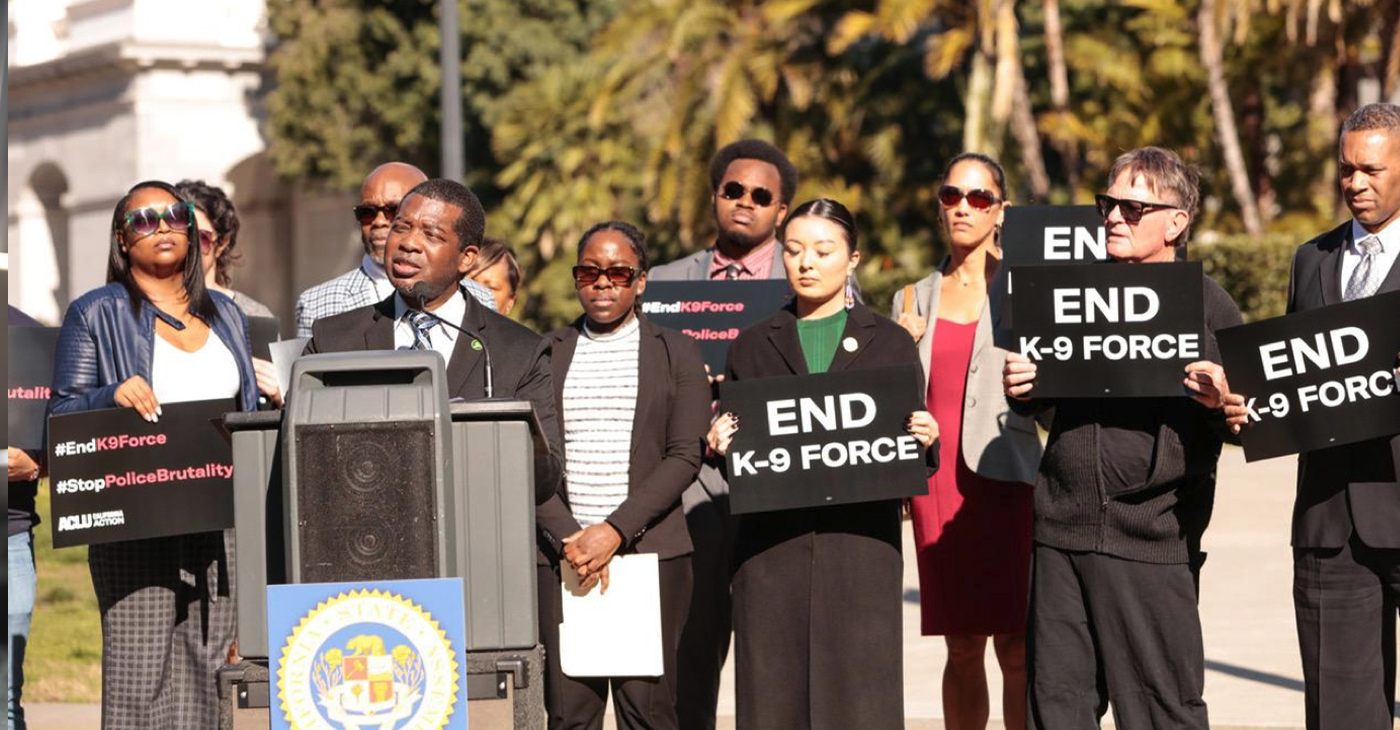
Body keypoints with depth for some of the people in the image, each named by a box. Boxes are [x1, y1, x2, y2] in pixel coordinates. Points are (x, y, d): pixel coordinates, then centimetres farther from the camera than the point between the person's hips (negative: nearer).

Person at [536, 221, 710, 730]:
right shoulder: (546, 354, 13)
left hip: (652, 552, -1)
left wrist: (616, 531, -11)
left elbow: (685, 457, -1)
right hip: (563, 552, 1)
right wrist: (569, 537, -8)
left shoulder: (677, 353, 8)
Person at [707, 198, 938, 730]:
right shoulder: (753, 346, 14)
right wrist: (719, 445, -7)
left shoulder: (889, 343, 12)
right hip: (771, 549, 1)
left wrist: (926, 441, -11)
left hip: (860, 545, -1)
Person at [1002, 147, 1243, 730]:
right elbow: (1040, 399, 24)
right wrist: (1020, 391, 2)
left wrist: (1223, 402, -21)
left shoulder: (1208, 304, -1)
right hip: (1061, 528, 5)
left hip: (1152, 541, -5)